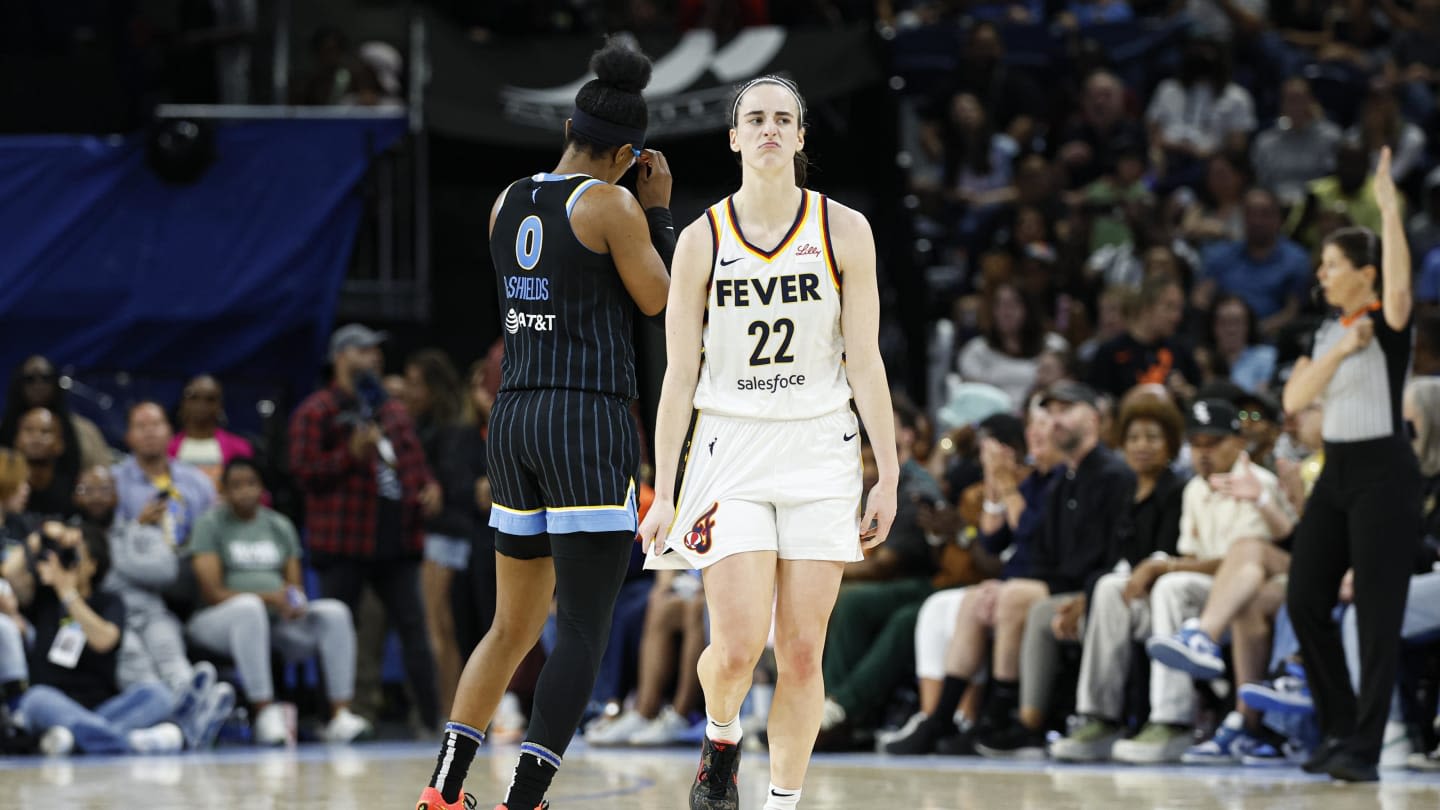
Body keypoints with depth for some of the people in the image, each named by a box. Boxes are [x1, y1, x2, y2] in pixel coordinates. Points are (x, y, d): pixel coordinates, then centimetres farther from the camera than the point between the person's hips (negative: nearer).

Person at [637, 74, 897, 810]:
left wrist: (888, 475, -4)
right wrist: (663, 493, -3)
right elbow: (679, 374, 1)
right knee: (737, 645, -12)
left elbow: (865, 363, 0)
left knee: (802, 652, -1)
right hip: (732, 448, 0)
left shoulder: (843, 230, 0)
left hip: (819, 451, 1)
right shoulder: (703, 239, 1)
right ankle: (720, 737, 20)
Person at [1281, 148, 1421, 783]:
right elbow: (1294, 399, 2)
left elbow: (1398, 287, -32)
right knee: (1304, 600, 6)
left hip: (1383, 473, -8)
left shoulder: (1388, 325, -8)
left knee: (1378, 613, -7)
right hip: (1336, 471, 8)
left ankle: (1364, 748, -7)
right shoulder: (1327, 330, 13)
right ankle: (1338, 729, 17)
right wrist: (1339, 351, -12)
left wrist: (1390, 210, -36)